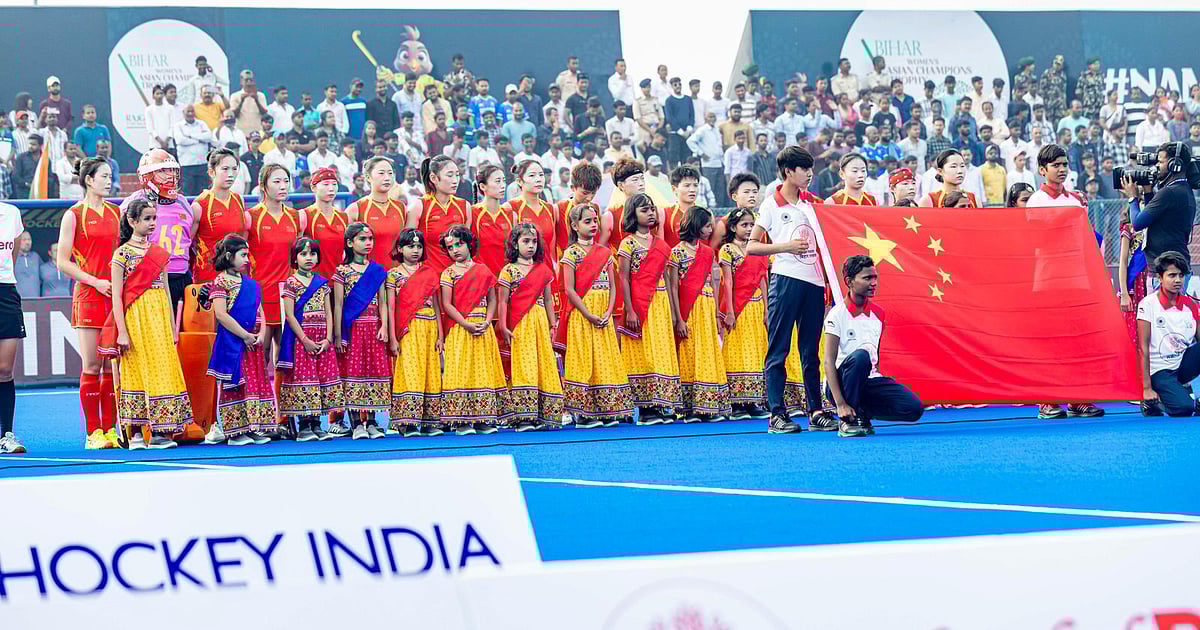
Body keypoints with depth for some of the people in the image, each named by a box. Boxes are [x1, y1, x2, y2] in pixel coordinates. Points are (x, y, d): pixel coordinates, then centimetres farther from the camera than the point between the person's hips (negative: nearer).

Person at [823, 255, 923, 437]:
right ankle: (847, 421, -23)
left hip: (869, 382, 6)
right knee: (860, 356, -37)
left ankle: (862, 413, 6)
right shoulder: (837, 314, -10)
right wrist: (841, 404, -25)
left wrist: (878, 390, 11)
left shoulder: (878, 313, 10)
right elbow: (829, 362, -16)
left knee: (914, 408, -16)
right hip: (841, 383, -5)